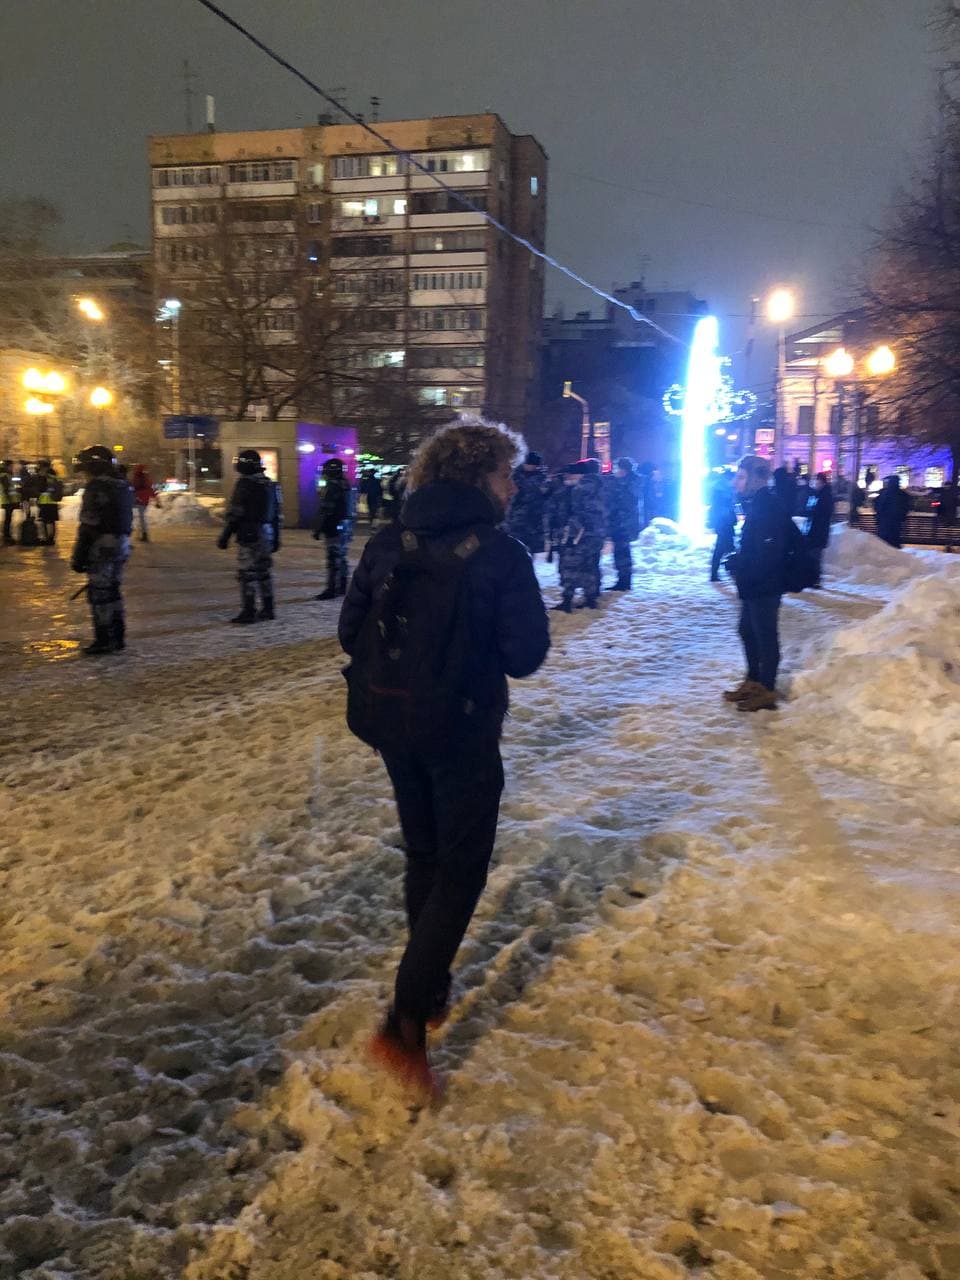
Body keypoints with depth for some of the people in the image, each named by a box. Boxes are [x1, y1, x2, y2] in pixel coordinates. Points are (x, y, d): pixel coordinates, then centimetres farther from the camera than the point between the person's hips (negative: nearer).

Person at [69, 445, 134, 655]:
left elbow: (88, 527, -18)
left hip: (101, 549, -9)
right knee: (113, 591, 15)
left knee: (99, 594, -2)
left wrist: (78, 557, -14)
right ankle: (118, 637, 20)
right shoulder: (123, 487, 12)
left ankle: (104, 641, 0)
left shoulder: (96, 488, -16)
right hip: (121, 547, 9)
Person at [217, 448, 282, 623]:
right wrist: (276, 538, 20)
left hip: (249, 535, -7)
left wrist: (225, 536, -9)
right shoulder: (271, 484, 11)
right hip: (267, 535, 7)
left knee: (247, 573, -3)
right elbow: (278, 514, 14)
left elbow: (234, 514, -14)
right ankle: (267, 610, 17)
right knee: (264, 571, 14)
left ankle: (248, 612, -3)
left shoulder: (245, 484, -11)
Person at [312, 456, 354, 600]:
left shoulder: (331, 487, -15)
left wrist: (317, 529, -14)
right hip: (347, 526, 9)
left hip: (334, 527, -9)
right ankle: (342, 587, 22)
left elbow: (324, 511, -18)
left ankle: (331, 589, -7)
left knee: (333, 559, -8)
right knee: (341, 557, 16)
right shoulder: (346, 485, 13)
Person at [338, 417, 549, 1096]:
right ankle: (405, 1025, 1)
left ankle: (432, 991, 36)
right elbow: (526, 653, -14)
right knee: (461, 870, 8)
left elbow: (351, 629, 1)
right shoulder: (502, 553, -15)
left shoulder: (389, 542, -1)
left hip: (390, 721, 6)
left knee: (424, 854, 23)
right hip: (461, 730, -5)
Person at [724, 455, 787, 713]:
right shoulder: (756, 504, 12)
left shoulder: (768, 507, -20)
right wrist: (737, 561, 4)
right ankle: (753, 682, 31)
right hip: (753, 586, 10)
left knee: (765, 635, -2)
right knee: (748, 632, 18)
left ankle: (766, 692, 7)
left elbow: (768, 553, -26)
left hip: (765, 587, -10)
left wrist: (742, 571, -20)